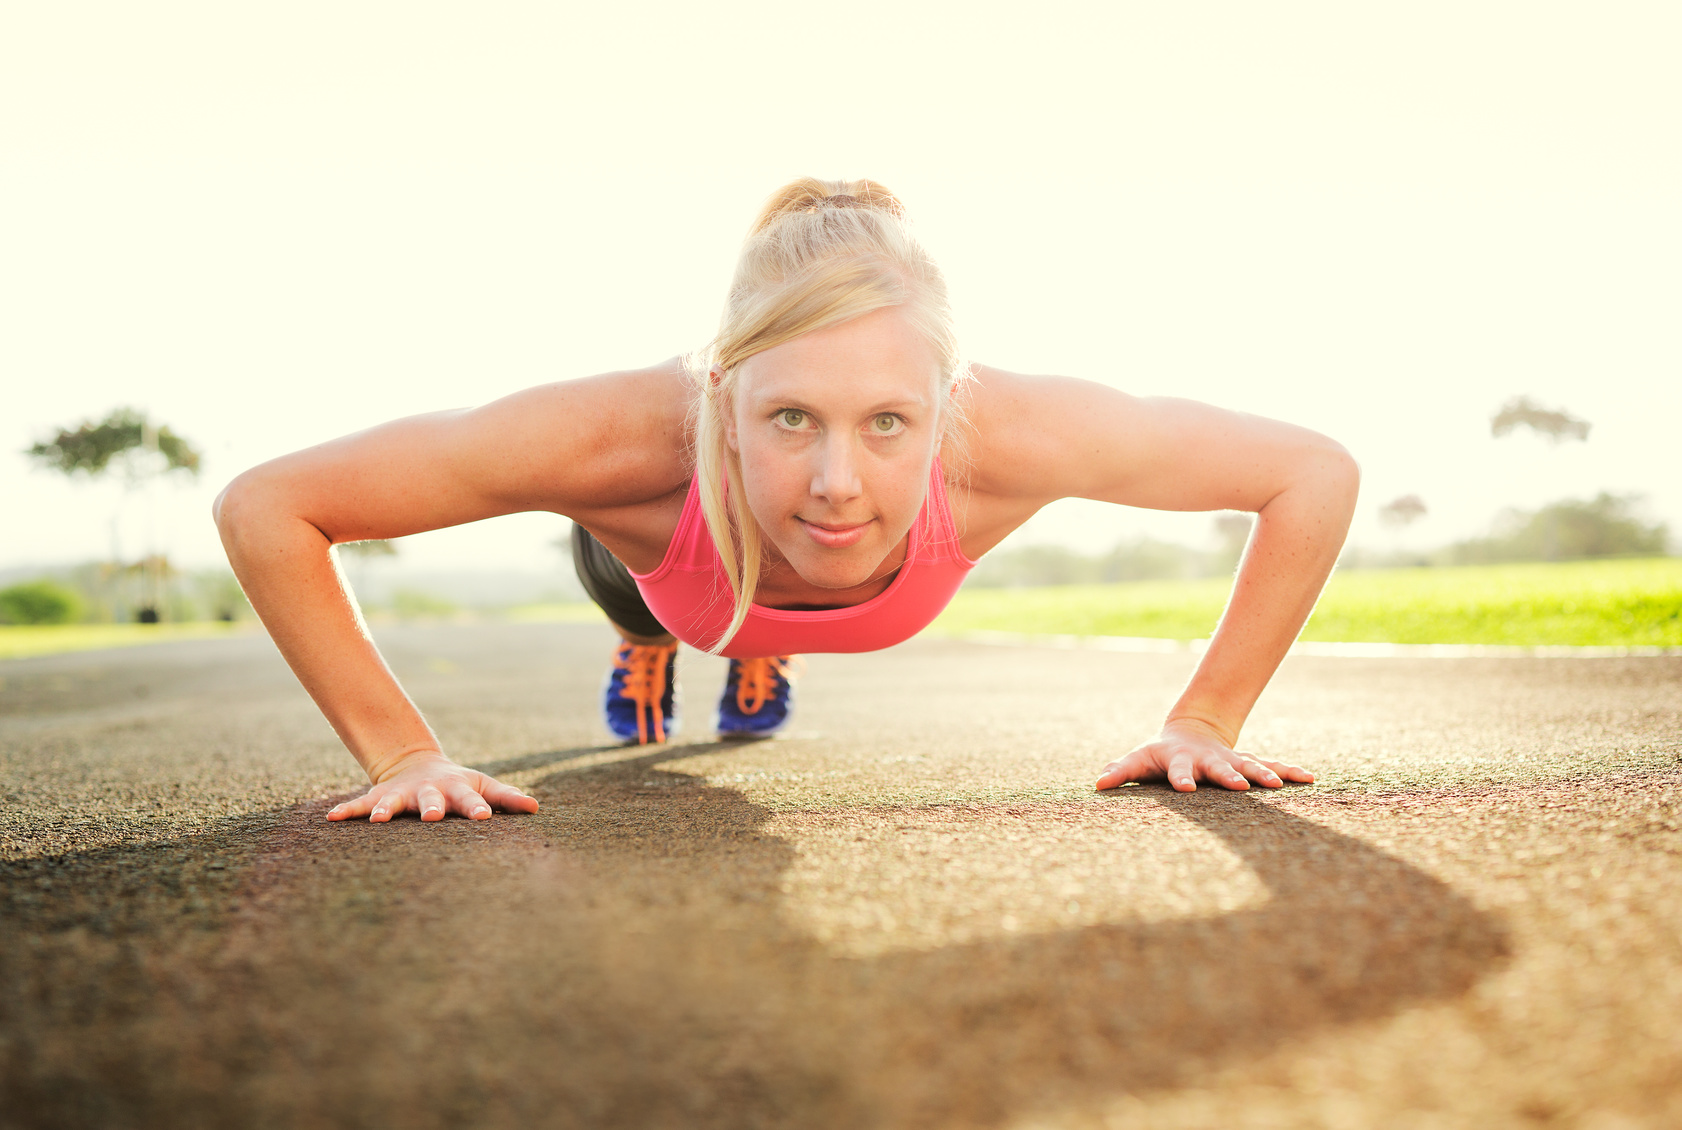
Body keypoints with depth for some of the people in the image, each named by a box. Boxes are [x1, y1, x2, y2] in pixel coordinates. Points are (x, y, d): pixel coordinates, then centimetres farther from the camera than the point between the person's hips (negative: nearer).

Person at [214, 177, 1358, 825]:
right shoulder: (637, 438, -50)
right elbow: (263, 507, -41)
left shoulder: (1003, 438, -48)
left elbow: (1318, 474, -34)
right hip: (679, 551, -1)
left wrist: (1205, 726, -32)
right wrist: (402, 753, -40)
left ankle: (763, 649, 72)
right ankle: (648, 645, 70)